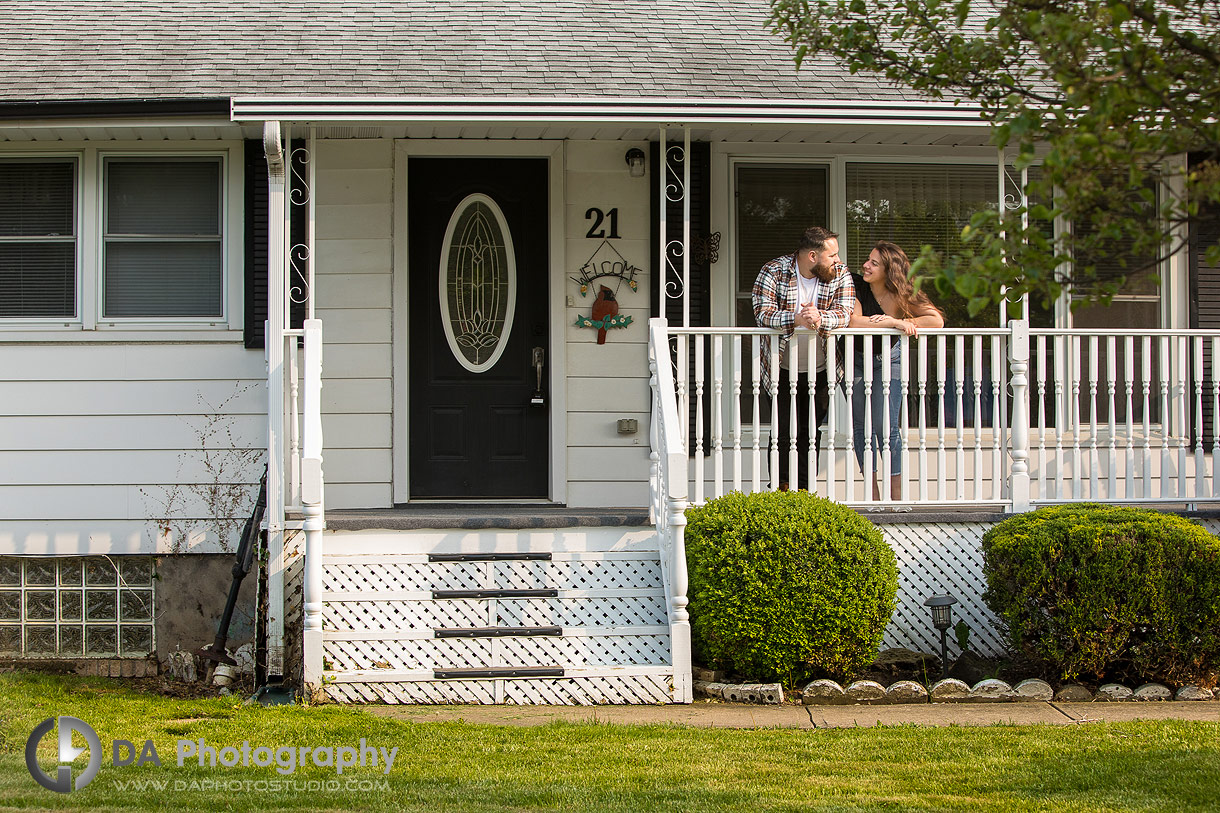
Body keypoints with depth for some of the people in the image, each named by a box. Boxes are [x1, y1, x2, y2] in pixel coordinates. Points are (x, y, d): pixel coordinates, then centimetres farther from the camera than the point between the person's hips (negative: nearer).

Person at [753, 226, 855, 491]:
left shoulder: (840, 274, -2)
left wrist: (820, 318, -36)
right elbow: (762, 312, -21)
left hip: (819, 370, 3)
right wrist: (797, 319, -38)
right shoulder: (774, 271, -10)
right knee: (785, 432, -7)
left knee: (811, 432, 5)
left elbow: (844, 312, -15)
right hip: (782, 368, -3)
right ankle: (781, 490, 5)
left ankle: (804, 490, 14)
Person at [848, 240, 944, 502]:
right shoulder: (856, 285, -17)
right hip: (856, 359, 1)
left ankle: (896, 493, 0)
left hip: (888, 360, -1)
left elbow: (937, 321, -22)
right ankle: (872, 490, 10)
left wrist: (899, 321, -30)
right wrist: (895, 323, -33)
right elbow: (853, 321, -31)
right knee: (861, 426, 2)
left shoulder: (902, 295, -15)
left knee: (886, 427, -8)